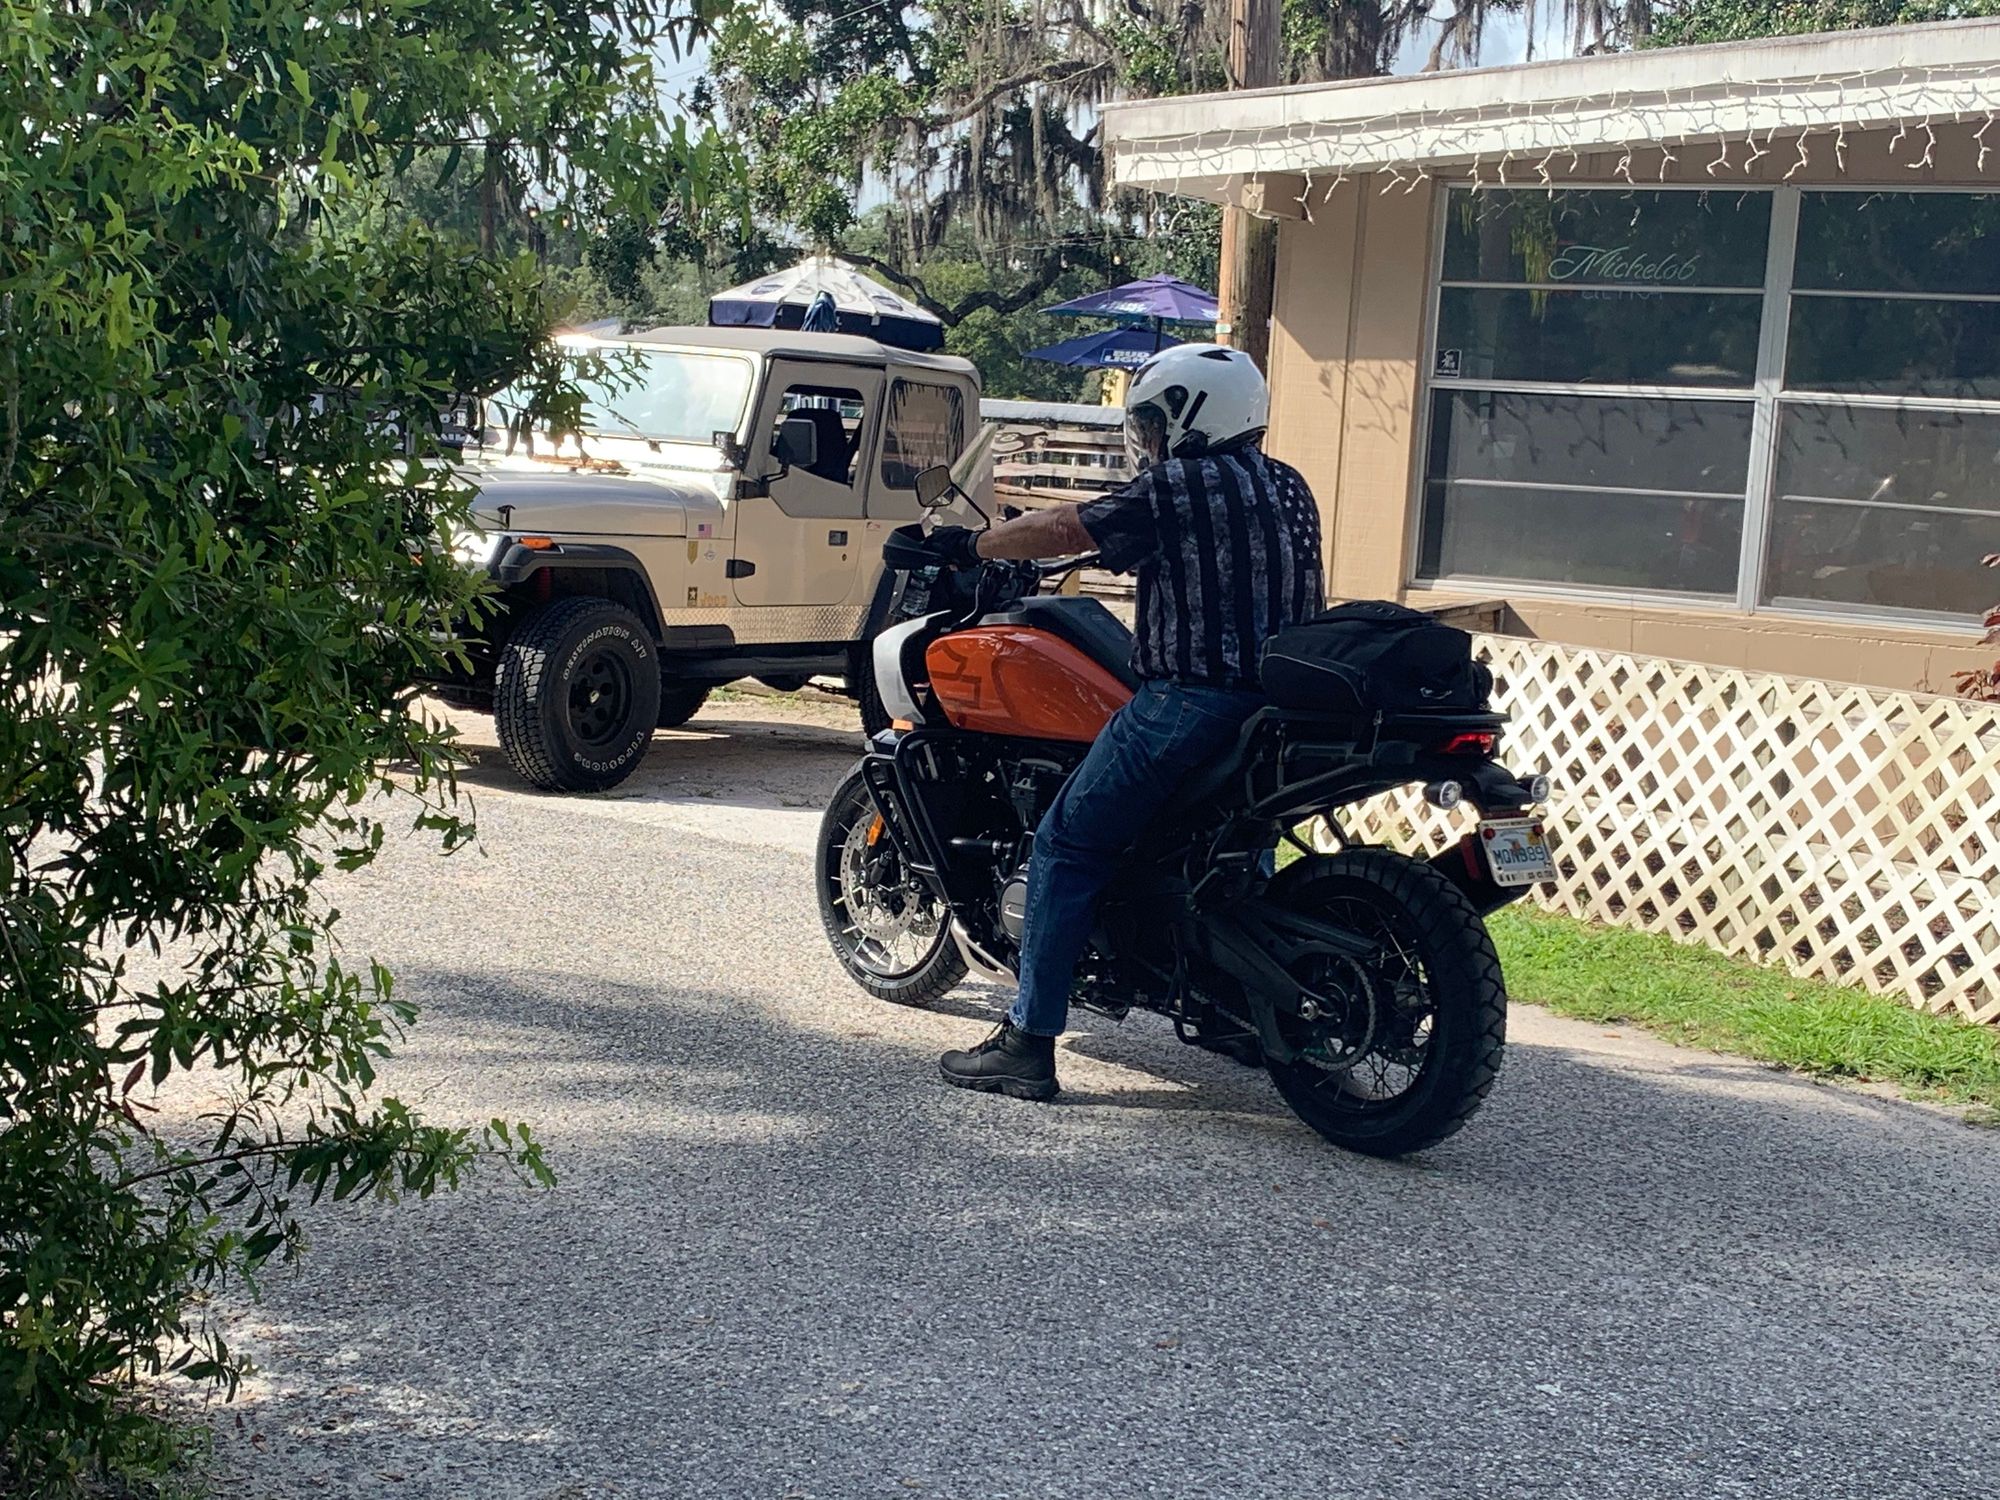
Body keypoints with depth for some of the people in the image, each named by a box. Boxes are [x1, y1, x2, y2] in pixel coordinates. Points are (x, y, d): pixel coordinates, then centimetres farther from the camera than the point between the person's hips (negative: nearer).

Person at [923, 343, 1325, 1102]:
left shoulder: (1175, 489, -9)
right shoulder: (1289, 488, 13)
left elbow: (1061, 531, -2)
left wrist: (972, 543, 14)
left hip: (1190, 702, -8)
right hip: (1280, 710, 8)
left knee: (1068, 846, 1)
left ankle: (1029, 1043, -2)